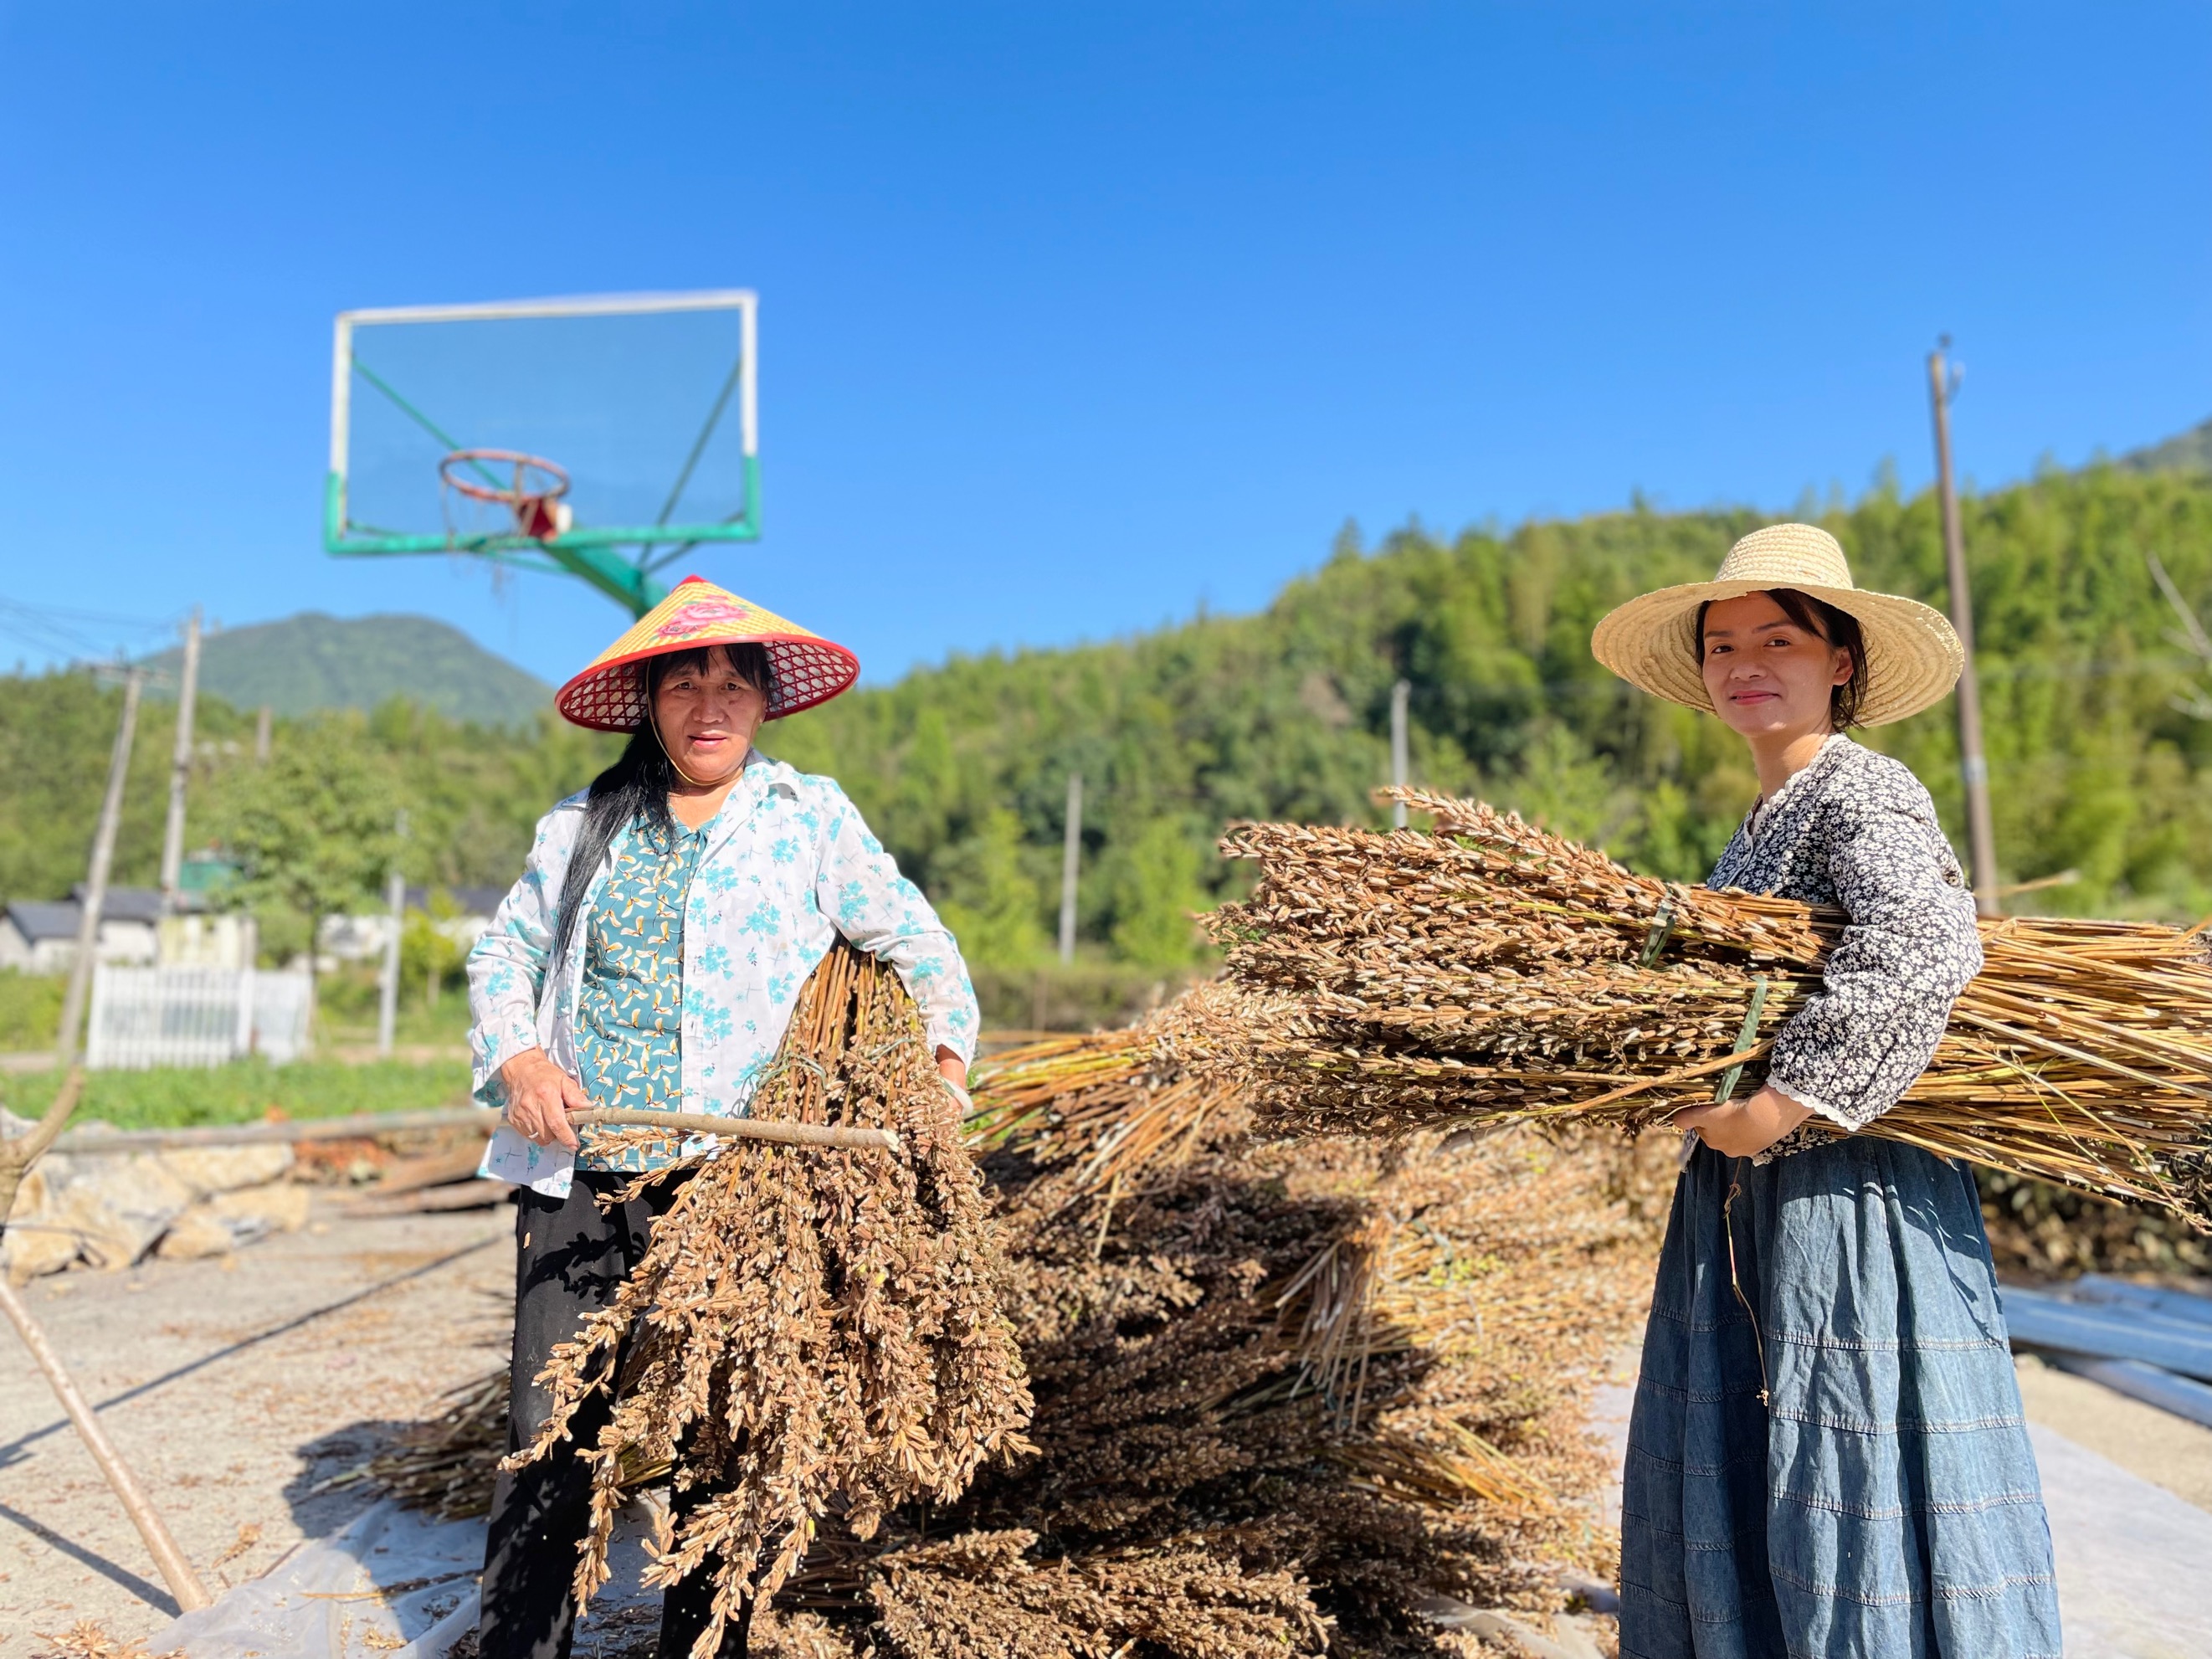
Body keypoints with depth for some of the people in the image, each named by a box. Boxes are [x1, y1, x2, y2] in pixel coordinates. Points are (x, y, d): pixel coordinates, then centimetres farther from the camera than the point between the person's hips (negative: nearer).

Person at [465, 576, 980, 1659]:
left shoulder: (811, 819, 4)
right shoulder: (584, 826, 11)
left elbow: (917, 942, 9)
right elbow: (503, 951, 17)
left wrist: (944, 1053, -3)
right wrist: (517, 1057, -1)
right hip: (576, 1180, 2)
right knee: (548, 1436, 6)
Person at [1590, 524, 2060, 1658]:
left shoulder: (1860, 791, -13)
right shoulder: (1769, 817, 14)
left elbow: (1926, 951, -31)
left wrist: (1777, 1107, -26)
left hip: (1846, 1195, -9)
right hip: (1749, 1198, 9)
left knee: (1848, 1484, -1)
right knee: (1734, 1470, 17)